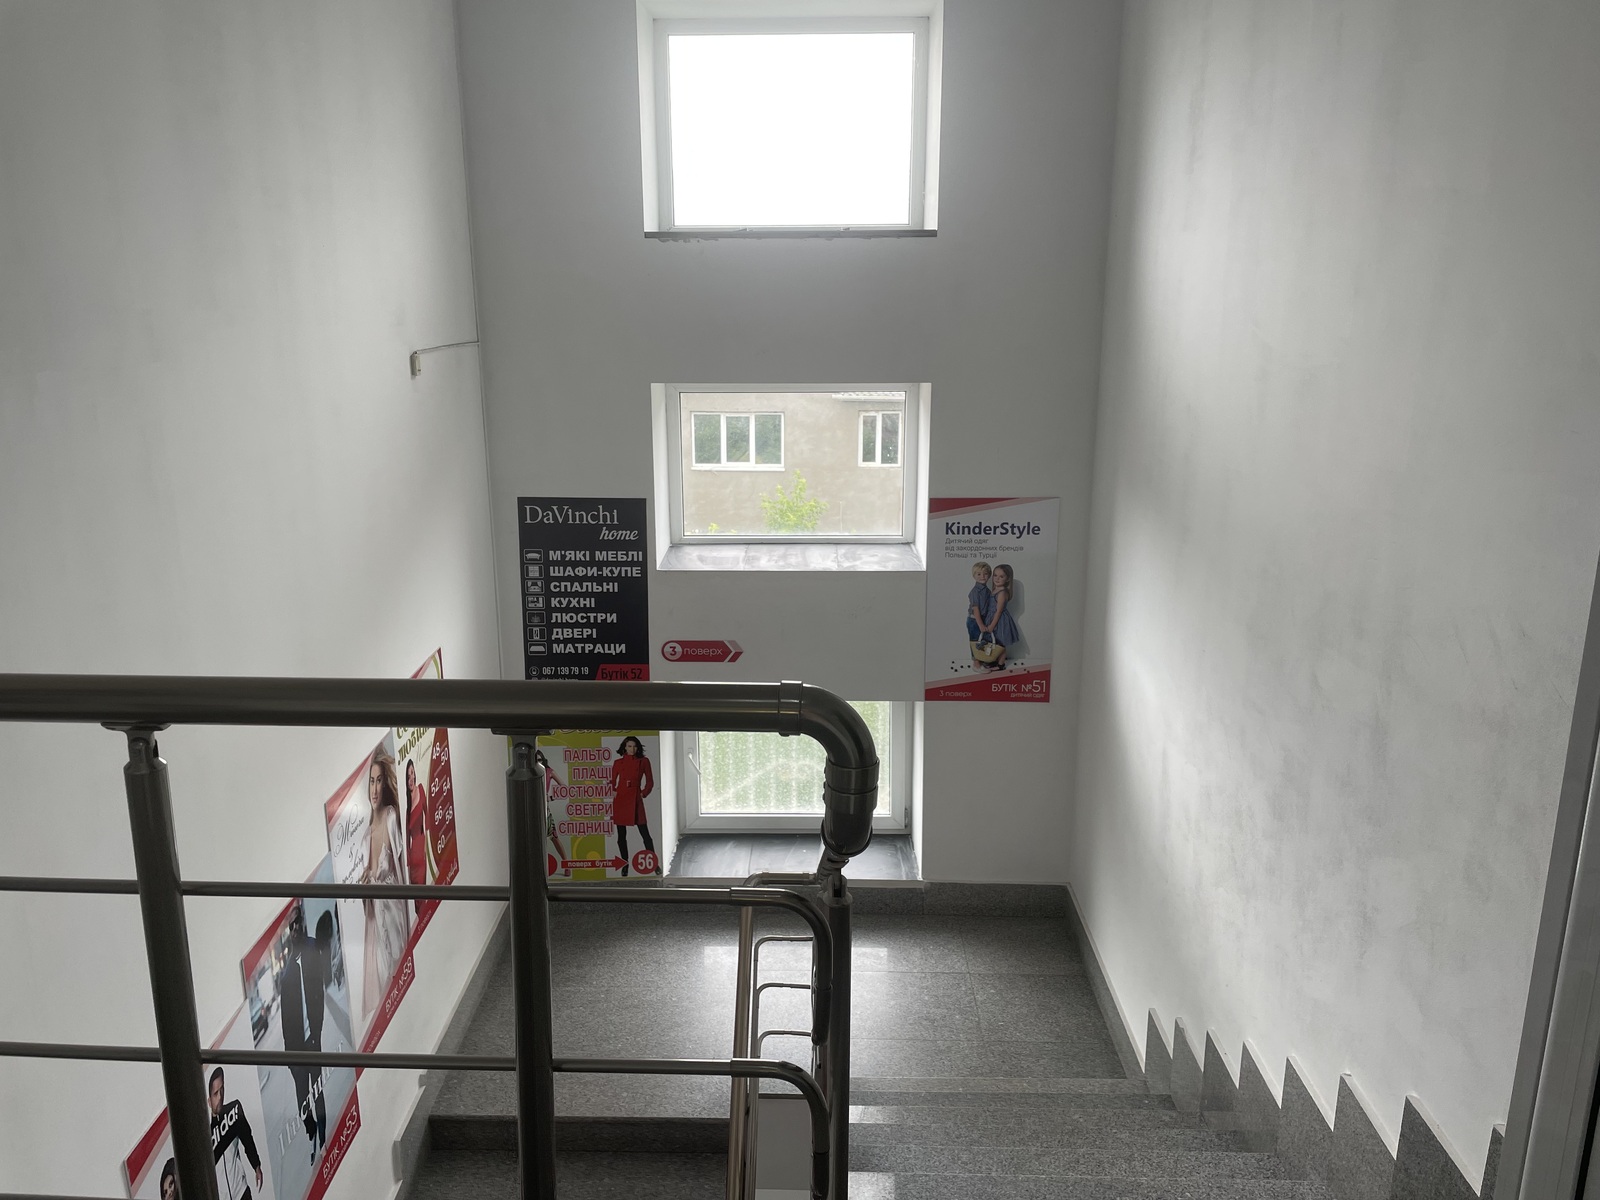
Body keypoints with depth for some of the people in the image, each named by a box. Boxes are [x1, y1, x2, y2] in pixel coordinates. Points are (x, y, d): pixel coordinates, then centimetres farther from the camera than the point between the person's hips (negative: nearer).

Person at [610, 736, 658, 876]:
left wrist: (644, 793, -3)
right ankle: (625, 865, 14)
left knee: (645, 833, -5)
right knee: (621, 835, 5)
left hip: (635, 799, -2)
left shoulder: (643, 761, 5)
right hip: (620, 799, 2)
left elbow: (650, 782, 9)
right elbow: (612, 781, 15)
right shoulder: (618, 762, 8)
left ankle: (655, 864, 1)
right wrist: (612, 791, -3)